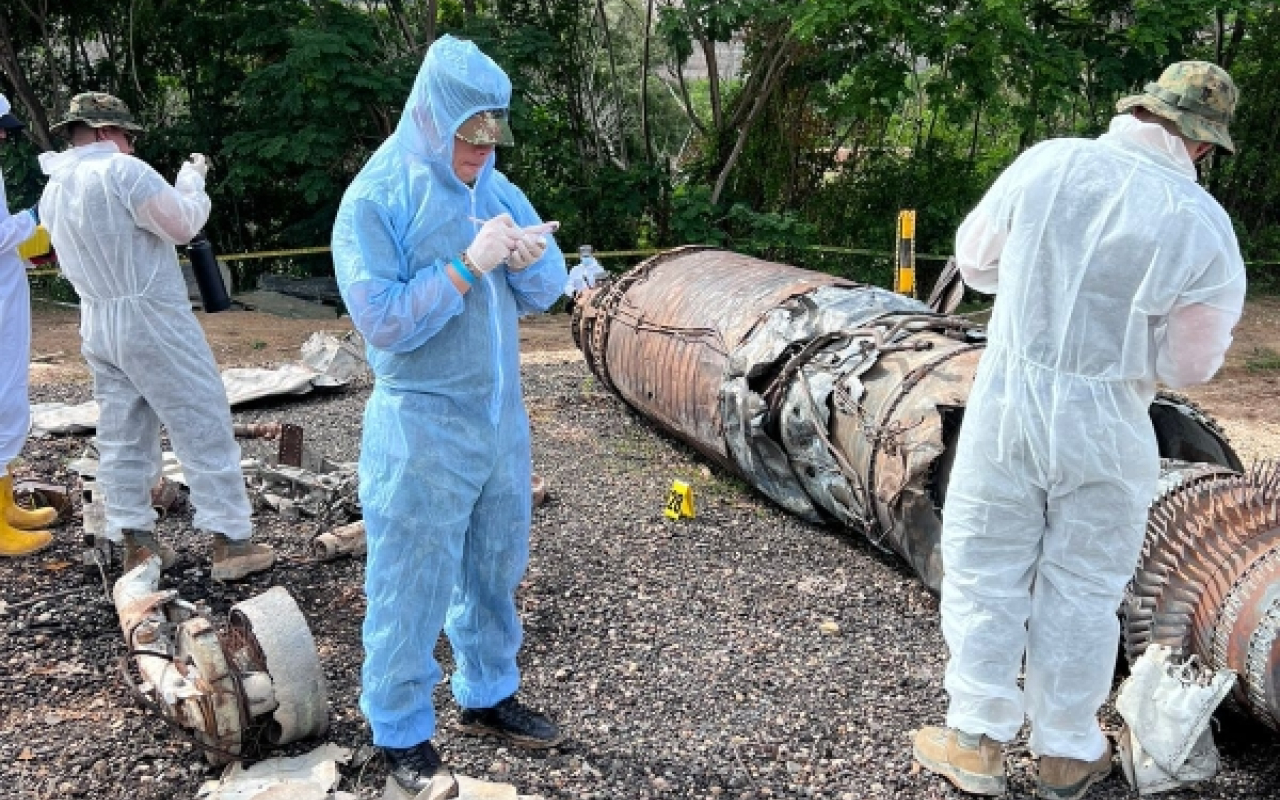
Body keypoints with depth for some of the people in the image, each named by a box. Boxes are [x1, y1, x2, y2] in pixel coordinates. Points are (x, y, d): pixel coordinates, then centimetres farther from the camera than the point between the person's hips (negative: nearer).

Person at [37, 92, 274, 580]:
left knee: (122, 437, 10)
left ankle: (136, 544, 14)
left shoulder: (53, 190, 12)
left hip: (98, 325, 8)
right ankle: (231, 543, -1)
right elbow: (183, 225, -14)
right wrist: (192, 179, 2)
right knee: (204, 427, -3)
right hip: (151, 320, -8)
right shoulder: (120, 170, -14)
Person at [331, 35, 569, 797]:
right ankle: (402, 734, 22)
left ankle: (488, 695, 37)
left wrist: (530, 259, -14)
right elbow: (383, 321, -19)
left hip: (502, 417, 6)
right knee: (412, 589, 5)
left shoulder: (497, 188, 6)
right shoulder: (375, 199, -12)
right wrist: (468, 265, -24)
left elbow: (549, 290, 8)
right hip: (422, 427, -6)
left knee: (495, 573, 18)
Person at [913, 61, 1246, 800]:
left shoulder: (1048, 162, -6)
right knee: (1082, 588, 14)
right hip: (1105, 426, -1)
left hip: (1010, 401, 1)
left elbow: (976, 260, 6)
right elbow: (1189, 365, -4)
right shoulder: (1202, 225, -10)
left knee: (985, 572, 13)